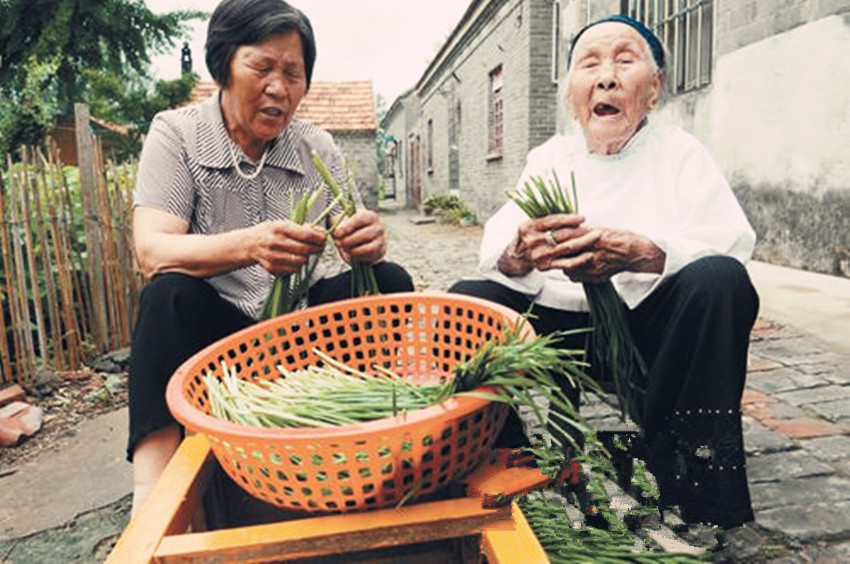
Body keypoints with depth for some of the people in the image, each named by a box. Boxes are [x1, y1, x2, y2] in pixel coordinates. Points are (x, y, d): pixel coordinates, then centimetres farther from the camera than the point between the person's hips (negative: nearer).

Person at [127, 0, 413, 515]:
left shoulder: (319, 148, 2)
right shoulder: (176, 134, -6)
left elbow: (352, 245, -4)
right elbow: (151, 251, -19)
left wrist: (369, 243, -31)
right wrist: (247, 246, -40)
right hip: (211, 328, -2)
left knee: (390, 281, -18)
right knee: (170, 295, -31)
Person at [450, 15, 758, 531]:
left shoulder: (679, 151, 3)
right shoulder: (548, 158, 7)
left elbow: (730, 244, -14)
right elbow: (494, 251, -7)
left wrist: (639, 255, -34)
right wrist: (517, 257, -33)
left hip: (651, 325, -1)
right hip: (561, 325, 2)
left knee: (718, 279, -29)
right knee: (464, 299, -18)